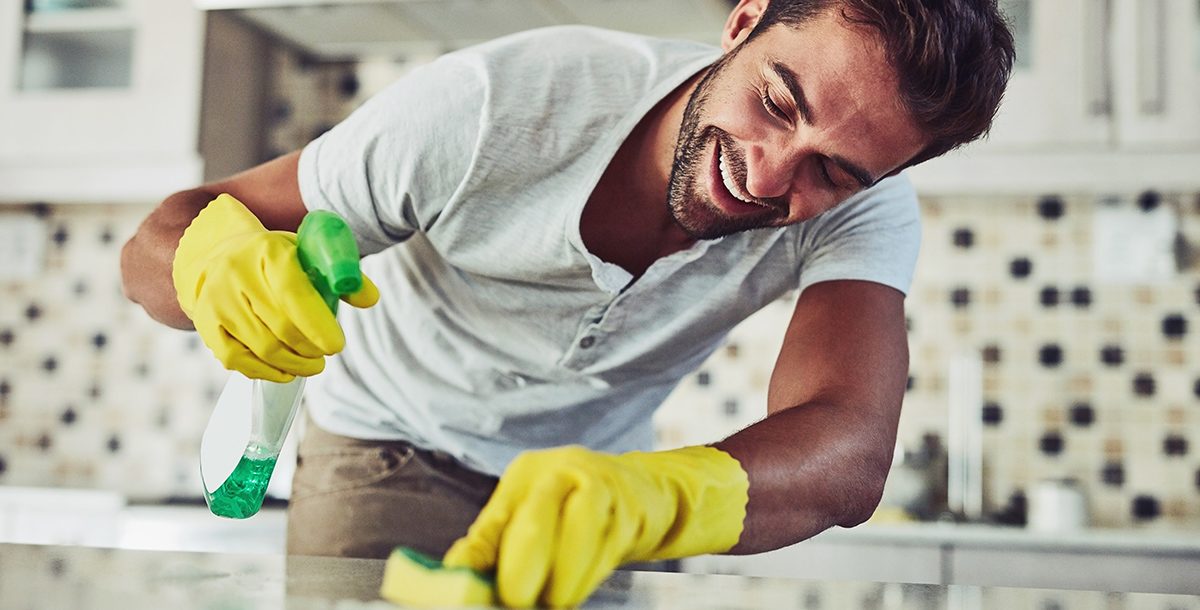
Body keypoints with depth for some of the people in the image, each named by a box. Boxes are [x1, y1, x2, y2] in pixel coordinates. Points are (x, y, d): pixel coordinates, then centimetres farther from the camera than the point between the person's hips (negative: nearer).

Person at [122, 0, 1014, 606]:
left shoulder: (864, 209, -24)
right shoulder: (498, 104, -30)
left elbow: (850, 455, -41)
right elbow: (156, 245, -23)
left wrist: (645, 495, -61)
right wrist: (216, 259, -47)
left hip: (599, 467, 3)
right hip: (396, 451, -2)